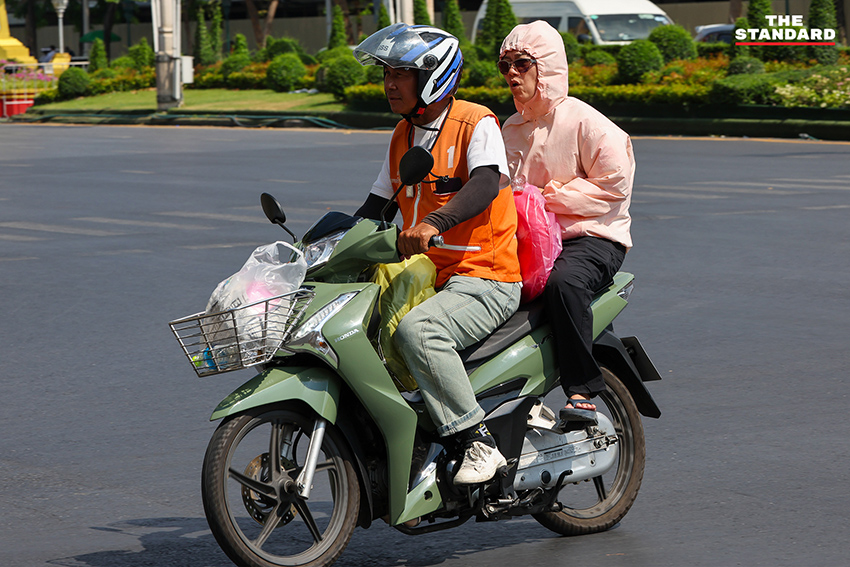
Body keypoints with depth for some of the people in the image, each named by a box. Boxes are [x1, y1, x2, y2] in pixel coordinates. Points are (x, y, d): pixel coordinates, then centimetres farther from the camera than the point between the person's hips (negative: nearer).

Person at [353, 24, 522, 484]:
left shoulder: (476, 123, -8)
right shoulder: (403, 136, 17)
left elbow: (486, 182, -27)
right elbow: (377, 206, 19)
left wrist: (434, 222, -44)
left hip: (484, 279, -9)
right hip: (425, 280, 9)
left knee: (415, 330, -34)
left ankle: (476, 441, -27)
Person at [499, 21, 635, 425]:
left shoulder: (584, 121, -7)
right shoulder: (512, 129, 18)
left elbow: (614, 183, -12)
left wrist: (549, 197, -14)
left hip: (592, 237, -7)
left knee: (564, 281, -39)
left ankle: (582, 391, -33)